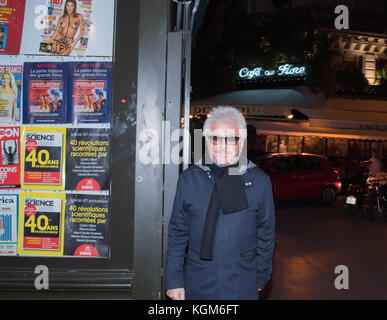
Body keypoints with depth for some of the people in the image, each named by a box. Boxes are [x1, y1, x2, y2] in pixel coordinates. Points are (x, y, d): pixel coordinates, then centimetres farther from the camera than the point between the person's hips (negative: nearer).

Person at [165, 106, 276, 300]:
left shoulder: (259, 181, -2)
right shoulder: (189, 178, -1)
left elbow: (265, 234, 5)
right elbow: (177, 233, 2)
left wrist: (261, 278, 8)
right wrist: (174, 280, 1)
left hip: (242, 287, 0)